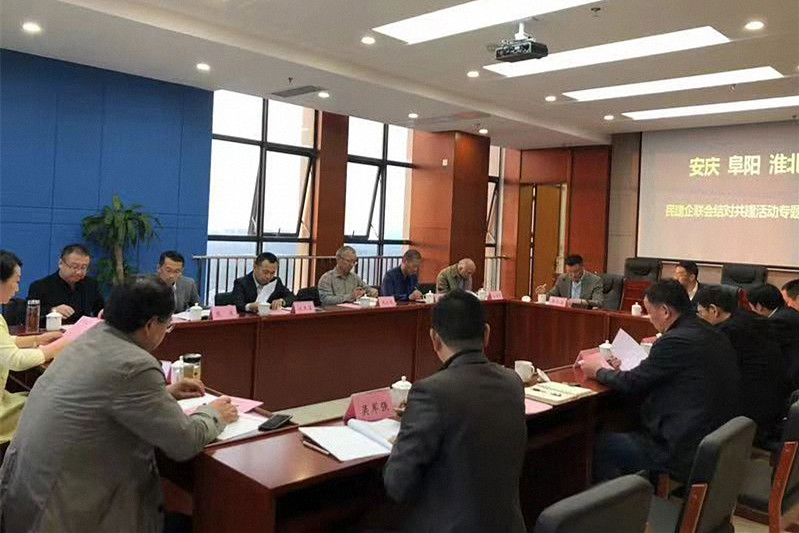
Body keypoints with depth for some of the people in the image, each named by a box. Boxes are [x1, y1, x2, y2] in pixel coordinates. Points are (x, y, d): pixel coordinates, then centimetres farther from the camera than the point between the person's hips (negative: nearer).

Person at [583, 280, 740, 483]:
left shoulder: (676, 341, -21)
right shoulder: (714, 335, 6)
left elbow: (631, 383, -11)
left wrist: (598, 371, 7)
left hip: (684, 453, -9)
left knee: (600, 444, 2)